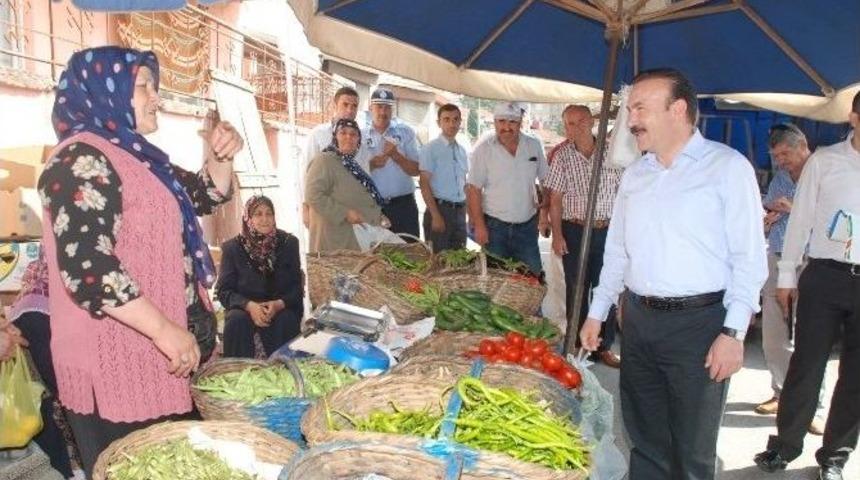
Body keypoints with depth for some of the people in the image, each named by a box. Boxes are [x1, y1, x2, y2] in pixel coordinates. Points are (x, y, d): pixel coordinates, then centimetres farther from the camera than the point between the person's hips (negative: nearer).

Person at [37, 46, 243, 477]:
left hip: (148, 357, 10)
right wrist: (164, 330, -25)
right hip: (115, 363, -9)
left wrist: (220, 157, 5)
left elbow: (207, 196, 25)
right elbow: (86, 266, -25)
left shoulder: (133, 155, 15)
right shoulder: (81, 160, -15)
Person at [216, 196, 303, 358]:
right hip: (245, 308, 0)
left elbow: (297, 286, 0)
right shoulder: (232, 247, -1)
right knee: (236, 320, -31)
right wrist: (249, 305, -23)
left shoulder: (288, 243, 1)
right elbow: (223, 290, -4)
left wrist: (279, 304, -21)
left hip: (281, 309, 0)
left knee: (285, 321, -32)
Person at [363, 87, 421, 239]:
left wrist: (395, 155, -15)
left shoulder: (405, 132, 4)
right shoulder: (361, 135, 5)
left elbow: (416, 170, -1)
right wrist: (371, 165, -15)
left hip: (403, 205, 0)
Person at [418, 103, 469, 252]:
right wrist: (435, 215, -17)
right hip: (440, 208, -6)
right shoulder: (430, 149, -7)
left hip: (460, 210, 6)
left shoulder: (462, 150, 11)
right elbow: (424, 184, -11)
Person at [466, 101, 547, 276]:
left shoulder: (534, 145, 0)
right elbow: (474, 189, -9)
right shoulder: (483, 148, -10)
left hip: (527, 225, 3)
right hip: (494, 225, -2)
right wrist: (479, 226, -12)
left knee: (533, 275, 6)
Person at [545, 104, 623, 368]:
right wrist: (557, 235, -8)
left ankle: (604, 347, 19)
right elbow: (555, 199, -1)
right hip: (575, 232, -1)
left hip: (607, 231, 1)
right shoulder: (562, 156, -1)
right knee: (576, 290, 8)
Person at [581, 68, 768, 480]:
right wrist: (596, 313, 16)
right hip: (638, 320, 6)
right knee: (644, 438, 15)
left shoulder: (728, 167, -6)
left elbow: (749, 257, -9)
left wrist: (734, 333, -16)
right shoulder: (634, 175, 12)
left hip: (699, 323, -5)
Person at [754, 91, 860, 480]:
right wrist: (787, 275, 2)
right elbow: (801, 219, 2)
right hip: (824, 276, -2)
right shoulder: (824, 161, 0)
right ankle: (785, 444, 19)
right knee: (806, 365, 3)